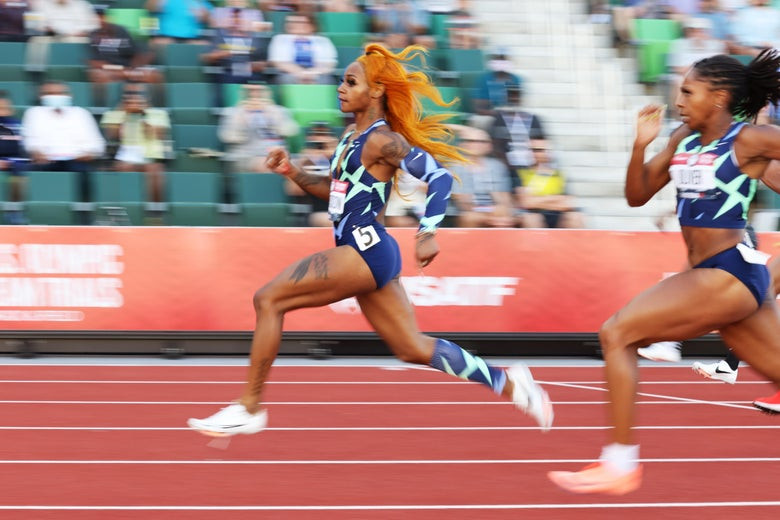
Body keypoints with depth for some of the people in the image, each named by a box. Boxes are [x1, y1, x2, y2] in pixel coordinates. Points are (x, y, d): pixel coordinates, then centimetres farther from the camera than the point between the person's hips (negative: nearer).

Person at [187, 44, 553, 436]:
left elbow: (439, 177, -18)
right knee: (413, 349, 13)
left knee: (268, 300, -10)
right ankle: (508, 383, 19)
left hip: (365, 249, -10)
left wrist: (427, 233, -29)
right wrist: (292, 173, 12)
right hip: (363, 252, 10)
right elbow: (335, 189, 26)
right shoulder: (352, 135, 16)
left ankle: (249, 409, -6)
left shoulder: (381, 140, -12)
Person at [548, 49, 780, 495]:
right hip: (711, 276, 8)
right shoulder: (685, 139, 11)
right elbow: (638, 195, 14)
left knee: (617, 333, -10)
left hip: (731, 274, -8)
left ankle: (621, 465, -6)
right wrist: (641, 144, 1)